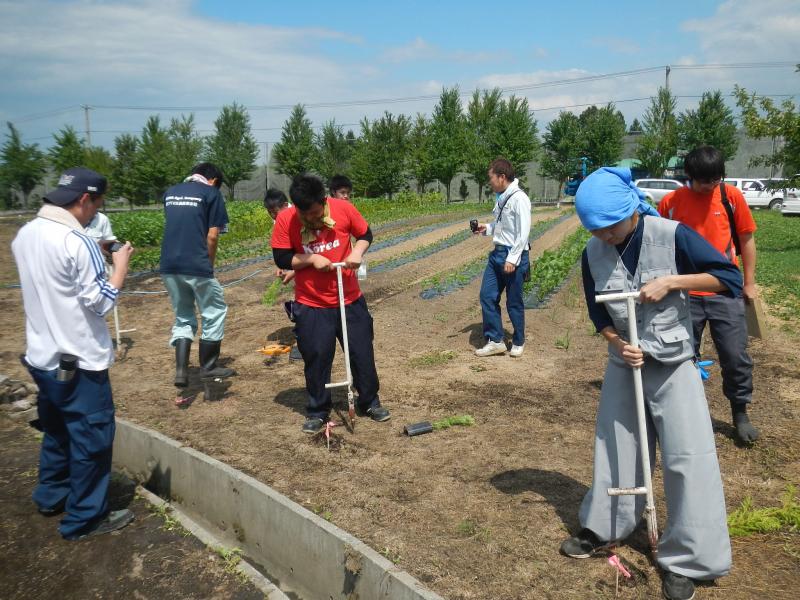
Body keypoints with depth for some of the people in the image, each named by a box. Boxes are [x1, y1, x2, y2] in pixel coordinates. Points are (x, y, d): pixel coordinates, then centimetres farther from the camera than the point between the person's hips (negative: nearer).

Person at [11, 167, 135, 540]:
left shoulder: (25, 235, 5)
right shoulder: (77, 242, -22)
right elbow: (100, 302, -20)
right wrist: (120, 266, -8)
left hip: (42, 356, 9)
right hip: (79, 361, -9)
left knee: (56, 429, 24)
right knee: (92, 437, 5)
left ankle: (52, 496, 40)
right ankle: (85, 518, 15)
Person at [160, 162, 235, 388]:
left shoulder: (170, 192, 17)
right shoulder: (211, 193, -1)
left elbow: (171, 228, 20)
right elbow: (212, 236, -5)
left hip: (169, 266, 6)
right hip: (196, 266, -5)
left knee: (183, 317, 18)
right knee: (214, 312, 14)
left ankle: (181, 370, 7)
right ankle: (208, 366, 20)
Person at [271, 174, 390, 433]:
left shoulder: (343, 208, -9)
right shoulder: (285, 219, -11)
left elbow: (365, 234, 5)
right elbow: (281, 258, -7)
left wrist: (357, 251, -14)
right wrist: (311, 259, -20)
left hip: (350, 300, 2)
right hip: (311, 305, -1)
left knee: (362, 352, 10)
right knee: (316, 358, 3)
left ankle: (370, 402, 30)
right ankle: (317, 412, 22)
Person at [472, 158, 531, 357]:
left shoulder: (519, 198, -15)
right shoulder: (501, 198, 12)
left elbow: (523, 232, -18)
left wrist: (512, 259, -21)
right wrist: (486, 228, 7)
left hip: (514, 256, -8)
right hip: (497, 254, 8)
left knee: (514, 302, 4)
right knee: (487, 296, 5)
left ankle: (518, 342, 23)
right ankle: (495, 341, 15)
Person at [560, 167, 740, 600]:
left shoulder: (672, 236, -17)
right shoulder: (593, 253, -6)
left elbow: (730, 277, -12)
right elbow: (598, 312, 3)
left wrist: (671, 281, -23)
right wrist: (618, 344, -15)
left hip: (673, 363, -3)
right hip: (623, 362, 4)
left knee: (688, 458, -2)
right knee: (613, 448, 13)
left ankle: (686, 560, 13)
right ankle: (602, 529, 32)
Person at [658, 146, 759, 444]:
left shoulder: (732, 196, -2)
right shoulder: (670, 202, -4)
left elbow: (746, 239, 7)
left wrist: (749, 282, 7)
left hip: (726, 293, 0)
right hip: (685, 295, 0)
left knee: (736, 357, 5)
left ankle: (740, 414, 26)